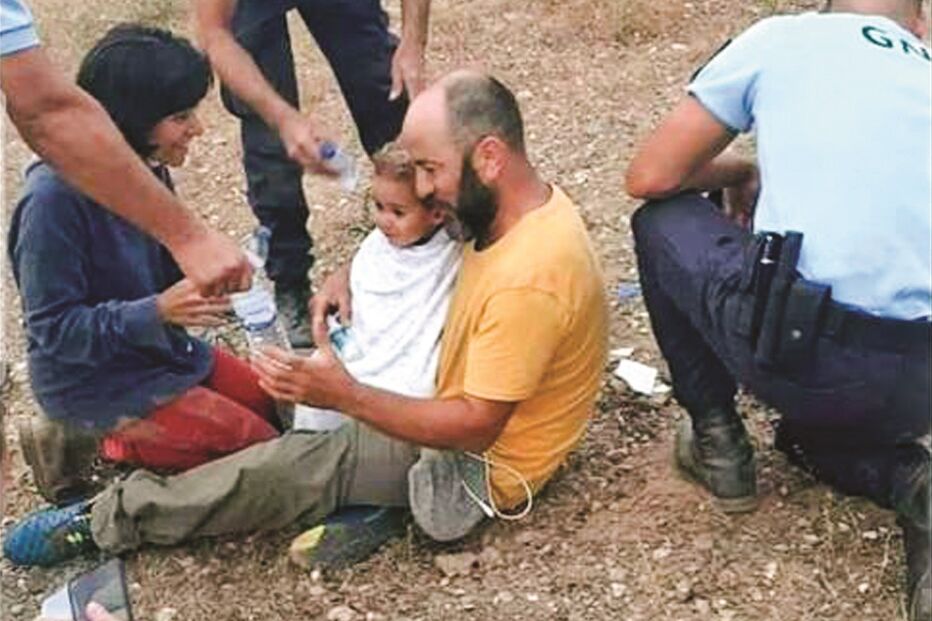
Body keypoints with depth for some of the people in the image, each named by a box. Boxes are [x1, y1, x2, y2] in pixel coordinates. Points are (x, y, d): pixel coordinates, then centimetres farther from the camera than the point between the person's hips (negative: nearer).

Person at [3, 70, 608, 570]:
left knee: (287, 468, -12)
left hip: (482, 464, -9)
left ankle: (108, 521, 4)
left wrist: (346, 395, -33)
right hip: (461, 405, 9)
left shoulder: (528, 280, -35)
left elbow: (475, 426, -30)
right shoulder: (522, 205, -4)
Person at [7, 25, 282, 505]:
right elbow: (53, 329, -23)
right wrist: (158, 311, -33)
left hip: (161, 349, 8)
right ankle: (112, 443, 2)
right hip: (93, 380, -8)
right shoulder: (54, 198, -27)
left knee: (277, 408, 11)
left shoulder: (146, 171, -4)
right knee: (258, 448, -10)